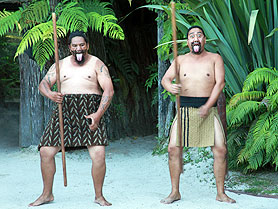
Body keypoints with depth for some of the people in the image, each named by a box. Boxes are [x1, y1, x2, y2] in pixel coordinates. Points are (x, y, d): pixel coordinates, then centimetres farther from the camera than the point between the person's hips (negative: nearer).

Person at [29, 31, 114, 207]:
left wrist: (98, 114, -16)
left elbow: (109, 90, -5)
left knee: (99, 154, -17)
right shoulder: (61, 65, 15)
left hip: (91, 112, -3)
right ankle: (47, 194, 13)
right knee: (46, 151, -4)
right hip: (65, 111, 3)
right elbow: (43, 84, 8)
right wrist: (50, 95, -17)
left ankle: (99, 196, 1)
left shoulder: (97, 64, 4)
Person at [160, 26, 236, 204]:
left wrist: (208, 106, -18)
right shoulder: (181, 60, 10)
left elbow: (220, 83, -6)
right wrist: (170, 87, -25)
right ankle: (175, 192, 5)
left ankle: (221, 193, 4)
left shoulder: (215, 58, 4)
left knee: (220, 149, -9)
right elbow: (165, 78, 1)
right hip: (185, 109, 1)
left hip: (209, 109, -1)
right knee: (173, 149, -7)